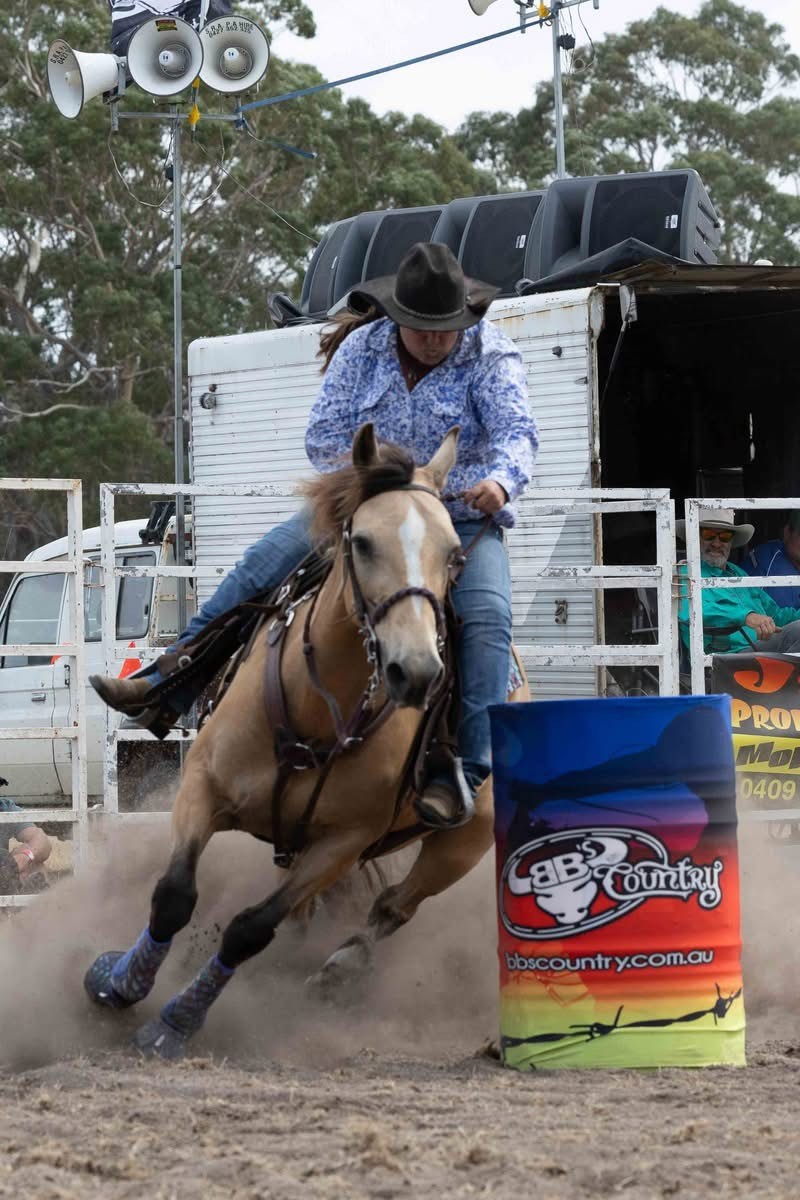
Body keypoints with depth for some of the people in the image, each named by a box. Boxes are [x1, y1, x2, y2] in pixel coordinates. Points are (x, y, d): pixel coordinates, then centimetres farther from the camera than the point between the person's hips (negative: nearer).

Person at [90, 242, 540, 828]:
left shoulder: (491, 356, -11)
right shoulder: (362, 349, -2)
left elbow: (516, 431, -25)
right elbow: (325, 436, -2)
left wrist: (501, 479, -48)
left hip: (464, 520, -3)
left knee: (488, 617, -29)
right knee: (260, 567, -7)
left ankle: (466, 773, -33)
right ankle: (168, 683, -4)